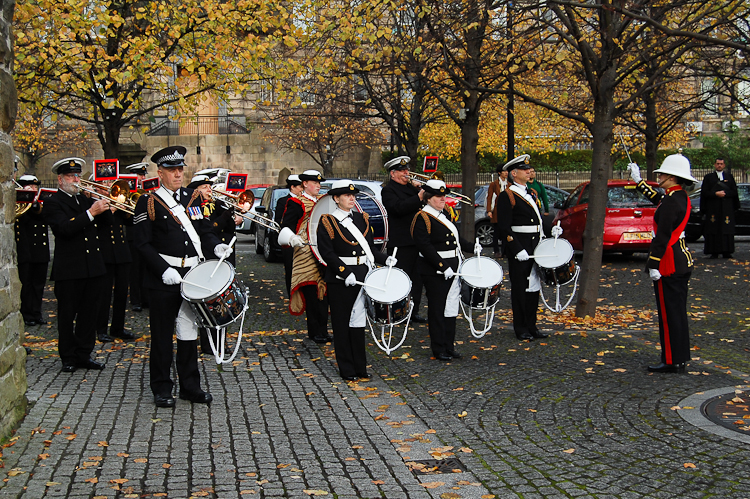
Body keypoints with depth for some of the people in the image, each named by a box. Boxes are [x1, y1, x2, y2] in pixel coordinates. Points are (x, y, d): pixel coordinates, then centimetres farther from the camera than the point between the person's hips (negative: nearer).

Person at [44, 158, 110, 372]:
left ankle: (84, 354, 17)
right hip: (69, 270, -6)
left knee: (89, 313, 9)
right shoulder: (53, 203, -4)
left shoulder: (84, 200, 16)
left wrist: (103, 204, -2)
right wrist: (91, 213, -27)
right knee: (67, 315, 3)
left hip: (93, 266, 6)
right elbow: (66, 228, -21)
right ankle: (68, 358, 12)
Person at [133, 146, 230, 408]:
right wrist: (163, 270, -19)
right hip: (163, 279, -4)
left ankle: (190, 386, 21)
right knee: (162, 334, 4)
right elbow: (143, 243, -9)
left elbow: (204, 229, 17)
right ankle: (162, 389, 15)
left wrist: (215, 245, -5)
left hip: (192, 276, 5)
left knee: (189, 331, 11)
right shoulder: (148, 202, -4)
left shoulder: (192, 197, 11)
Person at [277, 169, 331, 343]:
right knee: (311, 292, -6)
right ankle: (315, 331, -1)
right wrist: (292, 239, -33)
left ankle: (322, 329, 15)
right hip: (306, 254, -7)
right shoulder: (297, 204, -4)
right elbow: (286, 226, -13)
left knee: (323, 291, 7)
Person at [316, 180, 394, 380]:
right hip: (340, 280, -5)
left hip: (362, 277, 5)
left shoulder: (362, 219, 13)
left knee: (358, 322, 10)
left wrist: (385, 259, -2)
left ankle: (360, 367, 16)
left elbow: (370, 248, 16)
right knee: (342, 324, 3)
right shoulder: (327, 222, -4)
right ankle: (347, 369, 12)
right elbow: (328, 253, -12)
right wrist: (346, 273, -21)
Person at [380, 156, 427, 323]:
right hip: (402, 243, -8)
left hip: (417, 240, 8)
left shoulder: (411, 187, 18)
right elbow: (398, 208, -23)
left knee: (417, 278, 11)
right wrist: (419, 198, -26)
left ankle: (414, 312, 19)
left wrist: (424, 191, -3)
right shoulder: (388, 190, -6)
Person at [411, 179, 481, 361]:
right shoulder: (422, 218, -11)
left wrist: (472, 247, 12)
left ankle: (449, 346, 19)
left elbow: (454, 238, 26)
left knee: (451, 308, 11)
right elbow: (425, 246, -20)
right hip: (435, 272, -8)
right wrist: (443, 267, -23)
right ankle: (438, 349, 7)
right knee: (437, 310, 0)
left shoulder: (444, 215, 16)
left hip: (452, 269, 8)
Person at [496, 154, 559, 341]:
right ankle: (520, 329, 10)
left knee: (534, 287, 12)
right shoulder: (507, 196, -9)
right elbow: (504, 227, -14)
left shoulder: (532, 194, 16)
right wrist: (517, 250, -20)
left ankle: (532, 326, 21)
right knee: (520, 288, 1)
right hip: (519, 251, -7)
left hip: (536, 247, 7)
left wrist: (551, 230, 2)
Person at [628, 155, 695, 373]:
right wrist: (638, 181, 39)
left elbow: (662, 236, -22)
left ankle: (672, 361, 2)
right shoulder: (682, 198, 10)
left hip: (669, 264, -10)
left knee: (669, 313, -3)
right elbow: (658, 199, 30)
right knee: (678, 312, 14)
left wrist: (654, 265, -20)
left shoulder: (671, 202, -20)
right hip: (682, 262, 10)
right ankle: (680, 358, 21)